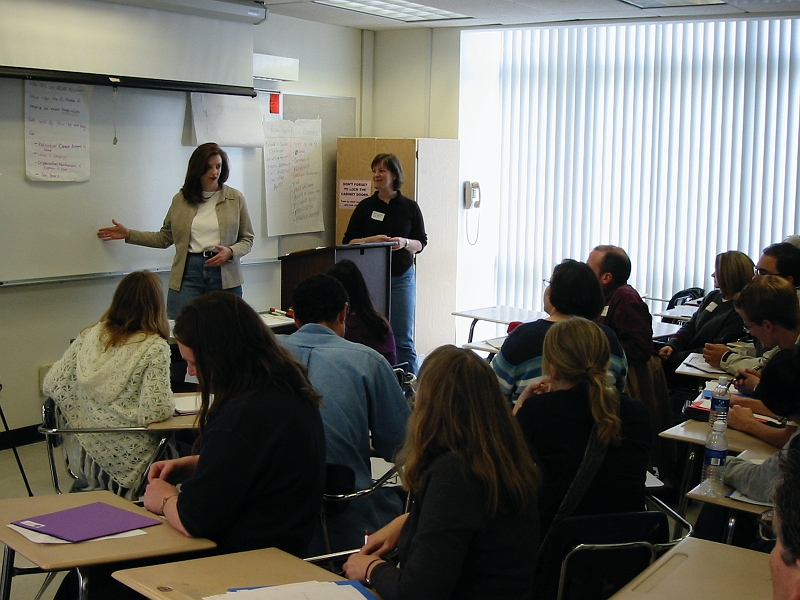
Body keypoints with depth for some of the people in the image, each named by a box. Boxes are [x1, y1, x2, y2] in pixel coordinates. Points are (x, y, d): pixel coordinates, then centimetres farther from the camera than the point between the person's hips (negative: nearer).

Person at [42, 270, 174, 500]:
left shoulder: (89, 336, 0)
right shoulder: (154, 347, -15)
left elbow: (51, 386, 3)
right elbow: (155, 411, -21)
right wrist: (170, 402, 1)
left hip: (90, 451, 7)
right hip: (131, 461, -7)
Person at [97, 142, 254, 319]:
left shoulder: (235, 198, 5)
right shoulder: (181, 199, 9)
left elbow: (247, 239, 8)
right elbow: (165, 238, 17)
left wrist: (230, 252, -11)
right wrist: (128, 234, 13)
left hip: (224, 275, -1)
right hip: (188, 273, 1)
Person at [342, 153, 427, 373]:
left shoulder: (410, 207, 2)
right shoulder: (365, 206, 3)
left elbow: (420, 243, 5)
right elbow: (348, 242, 3)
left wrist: (404, 243, -15)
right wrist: (371, 240, -15)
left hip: (401, 278, -1)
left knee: (403, 338, 0)